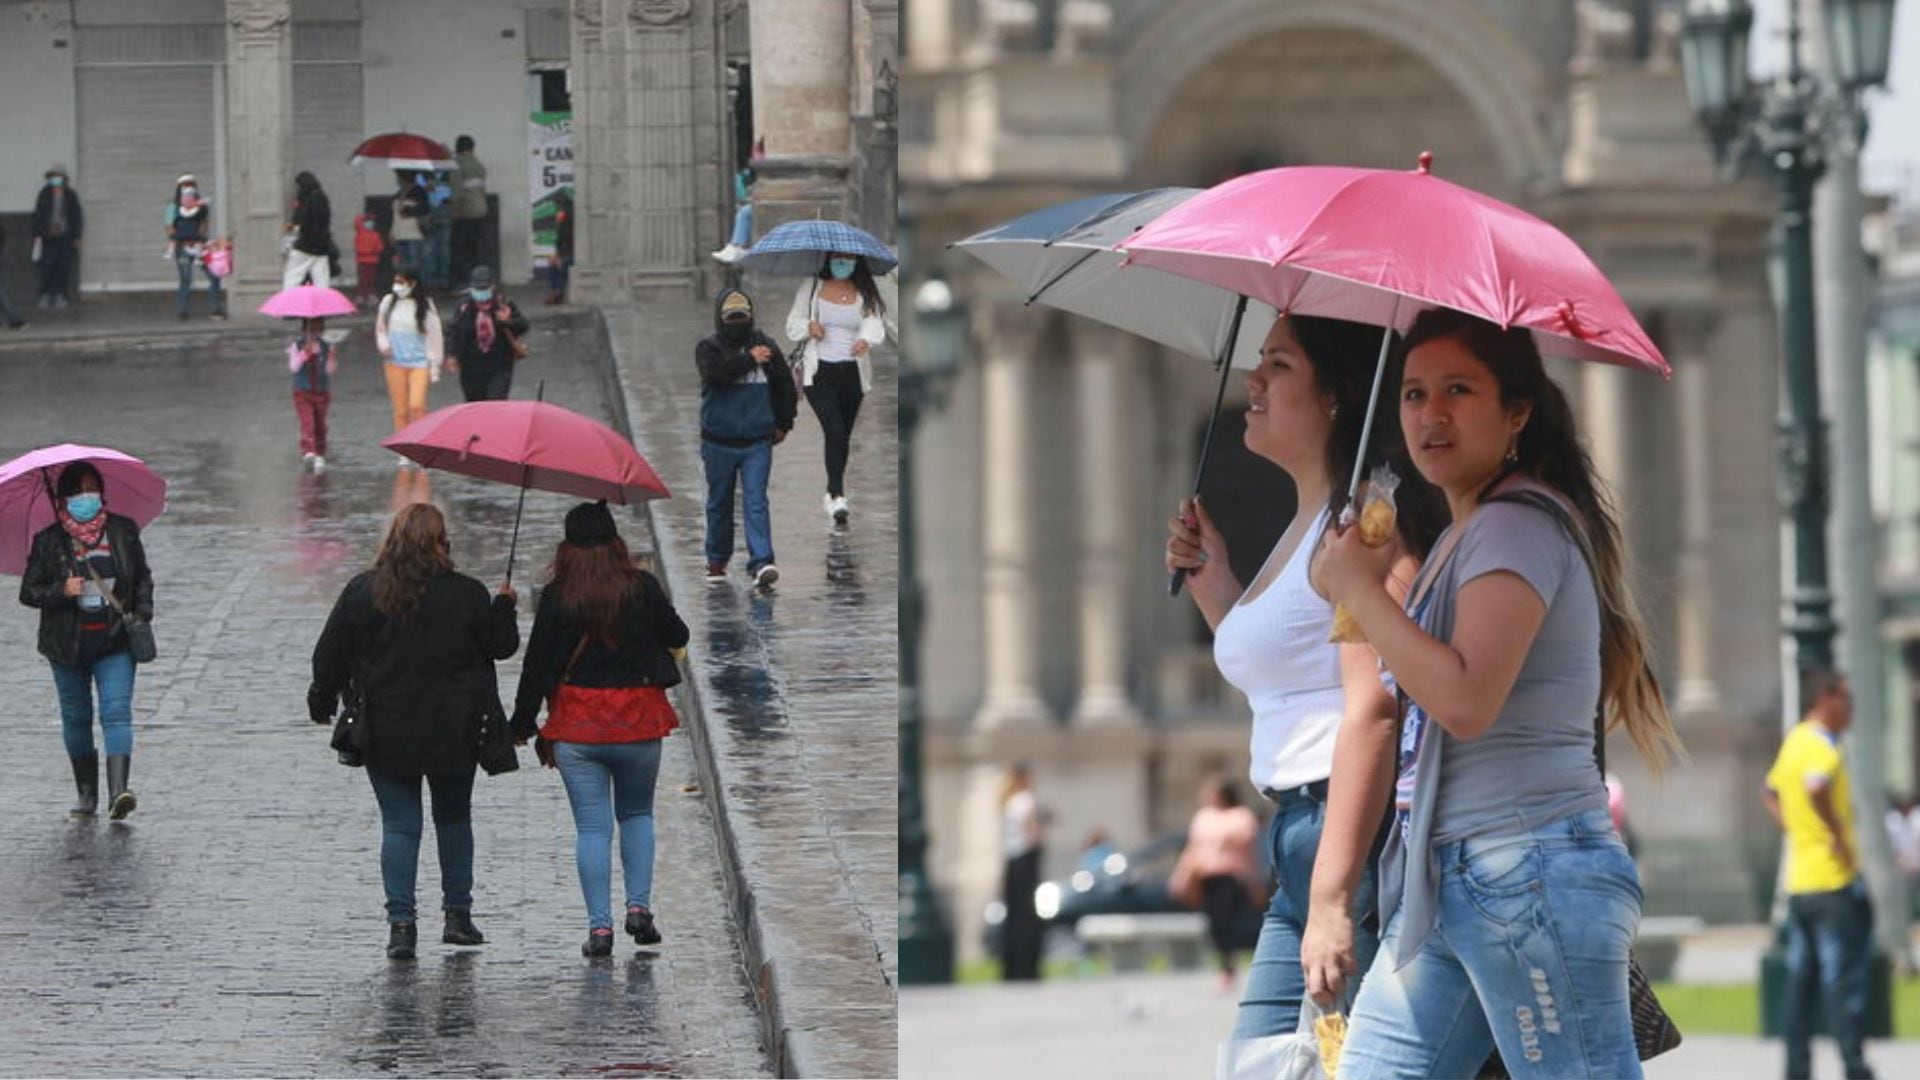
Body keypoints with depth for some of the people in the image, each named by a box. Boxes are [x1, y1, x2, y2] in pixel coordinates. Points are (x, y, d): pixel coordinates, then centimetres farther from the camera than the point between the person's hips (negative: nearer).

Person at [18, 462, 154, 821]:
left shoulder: (124, 531, 5)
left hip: (115, 641, 0)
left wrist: (142, 613, 0)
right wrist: (61, 592, -17)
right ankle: (87, 795, 20)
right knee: (76, 718, 8)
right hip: (68, 643, 0)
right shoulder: (48, 541, -1)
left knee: (117, 713, -14)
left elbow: (143, 577, 16)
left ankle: (118, 791, -25)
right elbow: (28, 592, 0)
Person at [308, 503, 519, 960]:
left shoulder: (361, 592, -4)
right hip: (453, 733, 0)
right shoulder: (465, 594, -9)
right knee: (454, 819, 17)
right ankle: (458, 915, 19)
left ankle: (400, 921, -6)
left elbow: (329, 656, 1)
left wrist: (322, 702, 17)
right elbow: (501, 645, 1)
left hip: (386, 733, 0)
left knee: (399, 824, 4)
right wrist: (504, 605, 20)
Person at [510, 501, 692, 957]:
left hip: (577, 728, -1)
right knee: (637, 815, 21)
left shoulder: (557, 597, -7)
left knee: (592, 827, 4)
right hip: (639, 724, 1)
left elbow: (537, 663, -5)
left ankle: (599, 925, -1)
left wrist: (523, 725, 5)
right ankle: (639, 905, 8)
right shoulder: (642, 587, -5)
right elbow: (678, 636, 7)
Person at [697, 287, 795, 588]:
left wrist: (783, 424, 13)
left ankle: (761, 563, -17)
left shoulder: (765, 346, 6)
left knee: (756, 501, -9)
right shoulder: (708, 347, -2)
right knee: (719, 503, 11)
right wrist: (749, 359, -19)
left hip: (757, 442, 0)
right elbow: (715, 373, -24)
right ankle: (717, 561, 25)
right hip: (719, 442, 0)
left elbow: (785, 386, 16)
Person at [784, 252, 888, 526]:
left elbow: (874, 323, -10)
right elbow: (792, 326, 8)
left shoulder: (865, 294, 6)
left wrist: (866, 340, -33)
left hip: (852, 373, 3)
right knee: (834, 430, -19)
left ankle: (833, 493, 30)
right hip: (819, 373, -3)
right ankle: (837, 497, -25)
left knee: (843, 435, 12)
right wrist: (808, 326, -15)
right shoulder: (811, 288, 5)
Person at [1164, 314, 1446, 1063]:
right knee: (1254, 1064, 6)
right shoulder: (1303, 529, 21)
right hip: (1298, 845, 10)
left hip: (1359, 841, -10)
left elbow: (1373, 709, -20)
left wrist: (1333, 898, -26)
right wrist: (1211, 583, 18)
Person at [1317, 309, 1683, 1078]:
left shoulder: (1520, 525, -10)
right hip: (1442, 882, 10)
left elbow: (1466, 699, -24)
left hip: (1529, 875, -10)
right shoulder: (1461, 537, 21)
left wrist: (1360, 588, -13)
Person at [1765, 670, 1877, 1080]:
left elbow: (1770, 793, 29)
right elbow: (1816, 788, -36)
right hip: (1834, 881, -9)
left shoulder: (1794, 742, 13)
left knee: (1801, 980, 10)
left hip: (1799, 883, 9)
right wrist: (1839, 834, -24)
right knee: (1844, 981, -7)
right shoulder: (1822, 747, -16)